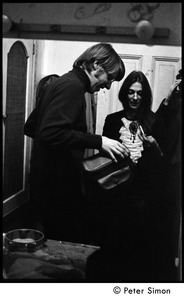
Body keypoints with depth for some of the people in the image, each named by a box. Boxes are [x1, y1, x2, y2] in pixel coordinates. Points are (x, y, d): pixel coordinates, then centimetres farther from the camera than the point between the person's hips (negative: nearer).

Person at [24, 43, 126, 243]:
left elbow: (31, 127, 22)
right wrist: (98, 141, -22)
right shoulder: (72, 86, -14)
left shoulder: (65, 82, 18)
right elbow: (51, 132, -26)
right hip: (57, 185, -10)